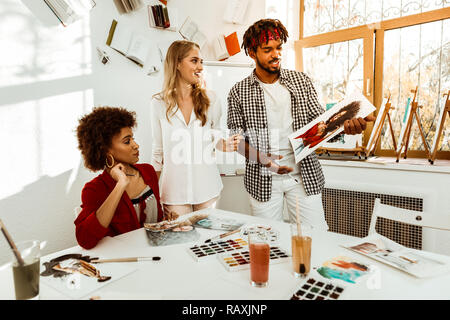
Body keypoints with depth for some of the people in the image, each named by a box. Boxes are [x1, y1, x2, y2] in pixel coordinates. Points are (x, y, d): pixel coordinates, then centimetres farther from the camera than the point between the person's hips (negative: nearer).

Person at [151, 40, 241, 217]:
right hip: (175, 188, -1)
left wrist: (225, 145, -12)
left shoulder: (210, 99, 0)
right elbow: (158, 149, 5)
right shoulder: (159, 103, -2)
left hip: (207, 188, 1)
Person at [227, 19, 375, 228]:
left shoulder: (301, 81, 6)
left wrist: (344, 125, -18)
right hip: (262, 180, -1)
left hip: (304, 176, 2)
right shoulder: (239, 92, 0)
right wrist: (260, 158, -19)